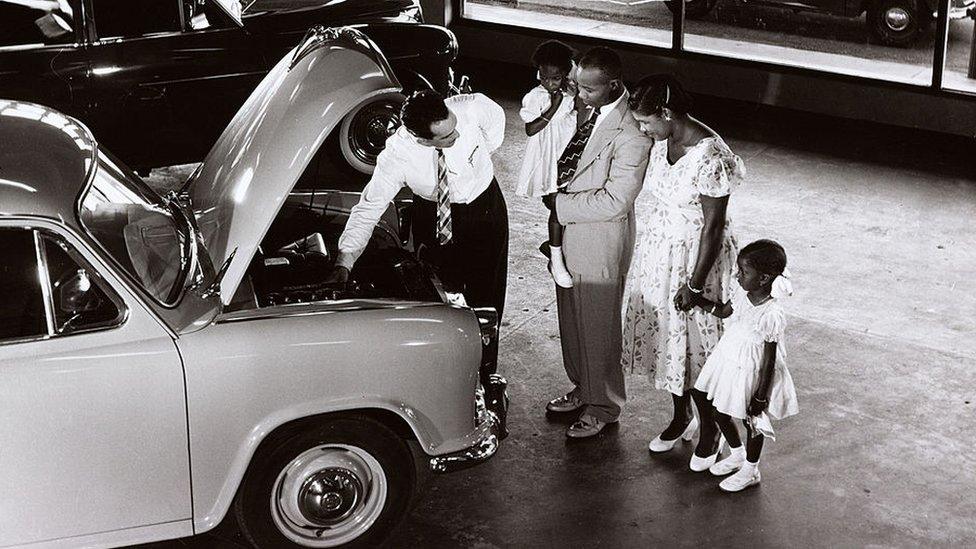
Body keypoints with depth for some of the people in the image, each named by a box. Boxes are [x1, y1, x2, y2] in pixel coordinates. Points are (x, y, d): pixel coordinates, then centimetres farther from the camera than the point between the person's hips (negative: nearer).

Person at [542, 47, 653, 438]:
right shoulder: (592, 111, 0)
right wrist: (557, 200, 3)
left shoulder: (630, 133, -26)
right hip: (570, 235, 8)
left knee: (598, 325, 8)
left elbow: (615, 200, -25)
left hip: (600, 245, -8)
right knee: (572, 319, 22)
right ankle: (583, 388, 41)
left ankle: (603, 406, 26)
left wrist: (561, 204, -18)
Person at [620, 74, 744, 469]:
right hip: (660, 250, 8)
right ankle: (681, 418, 37)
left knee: (694, 343, 5)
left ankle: (709, 430, 26)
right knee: (664, 333, 17)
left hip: (696, 255, -8)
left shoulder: (708, 155, -27)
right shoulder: (662, 141, -3)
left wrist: (695, 284, -18)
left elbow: (713, 226, -22)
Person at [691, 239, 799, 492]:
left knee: (752, 422, 14)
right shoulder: (742, 294, -10)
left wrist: (760, 397, -16)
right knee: (720, 414, 20)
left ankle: (751, 471, 37)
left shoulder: (772, 315, -30)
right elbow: (724, 311, 13)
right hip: (728, 364, 7)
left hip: (751, 374, -7)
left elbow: (769, 359, -22)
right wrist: (696, 299, 0)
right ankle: (738, 455, 46)